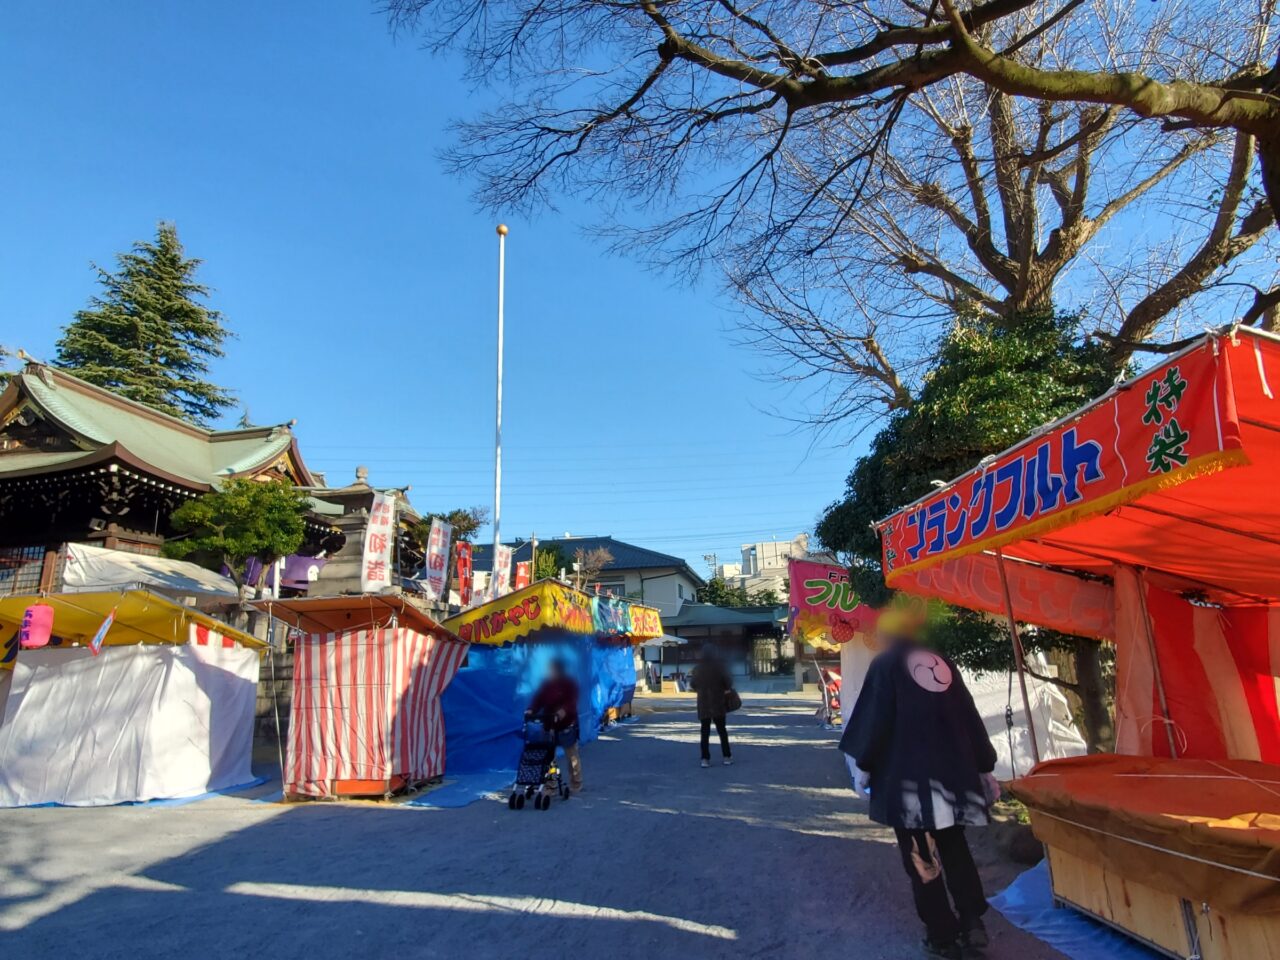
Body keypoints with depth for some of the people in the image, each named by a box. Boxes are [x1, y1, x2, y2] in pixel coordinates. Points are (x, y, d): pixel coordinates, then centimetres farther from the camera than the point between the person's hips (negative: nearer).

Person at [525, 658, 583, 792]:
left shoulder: (570, 683, -6)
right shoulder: (546, 684, 8)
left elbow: (572, 702, -18)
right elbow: (538, 699, 1)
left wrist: (562, 712, -37)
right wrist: (531, 710, -18)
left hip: (566, 725, -4)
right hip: (548, 724, 5)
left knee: (572, 755, 5)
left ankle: (576, 783, 19)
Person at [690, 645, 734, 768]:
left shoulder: (697, 669, -4)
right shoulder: (719, 667, -10)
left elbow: (692, 684, 4)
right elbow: (728, 682, -12)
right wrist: (727, 689, 9)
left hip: (703, 704, 1)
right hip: (718, 703, -1)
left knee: (705, 731, 7)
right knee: (721, 730, 11)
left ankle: (705, 759, 2)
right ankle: (727, 757, 12)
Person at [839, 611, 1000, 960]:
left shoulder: (884, 664, -2)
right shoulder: (943, 663, 13)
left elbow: (875, 718, -8)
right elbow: (969, 717, 13)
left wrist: (863, 764, -1)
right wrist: (984, 767, 17)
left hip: (908, 775, -5)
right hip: (953, 770, 6)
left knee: (920, 856, 5)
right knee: (954, 847, 20)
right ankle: (972, 923, 17)